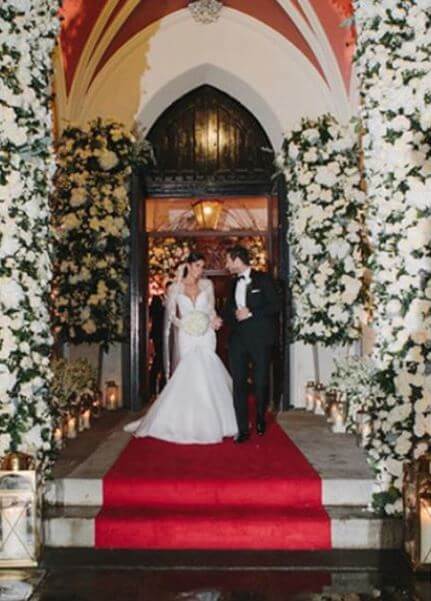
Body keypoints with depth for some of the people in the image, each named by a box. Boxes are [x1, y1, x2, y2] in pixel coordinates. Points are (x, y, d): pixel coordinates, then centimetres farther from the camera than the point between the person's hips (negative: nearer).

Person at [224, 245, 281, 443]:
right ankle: (243, 429, 2)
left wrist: (251, 313, -14)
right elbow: (227, 310, 23)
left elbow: (275, 305, -8)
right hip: (237, 339, 5)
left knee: (261, 382, 2)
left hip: (259, 338, -5)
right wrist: (234, 315, 1)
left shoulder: (263, 279, -1)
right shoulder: (234, 284, 18)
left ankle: (260, 419, 27)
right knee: (238, 384, -2)